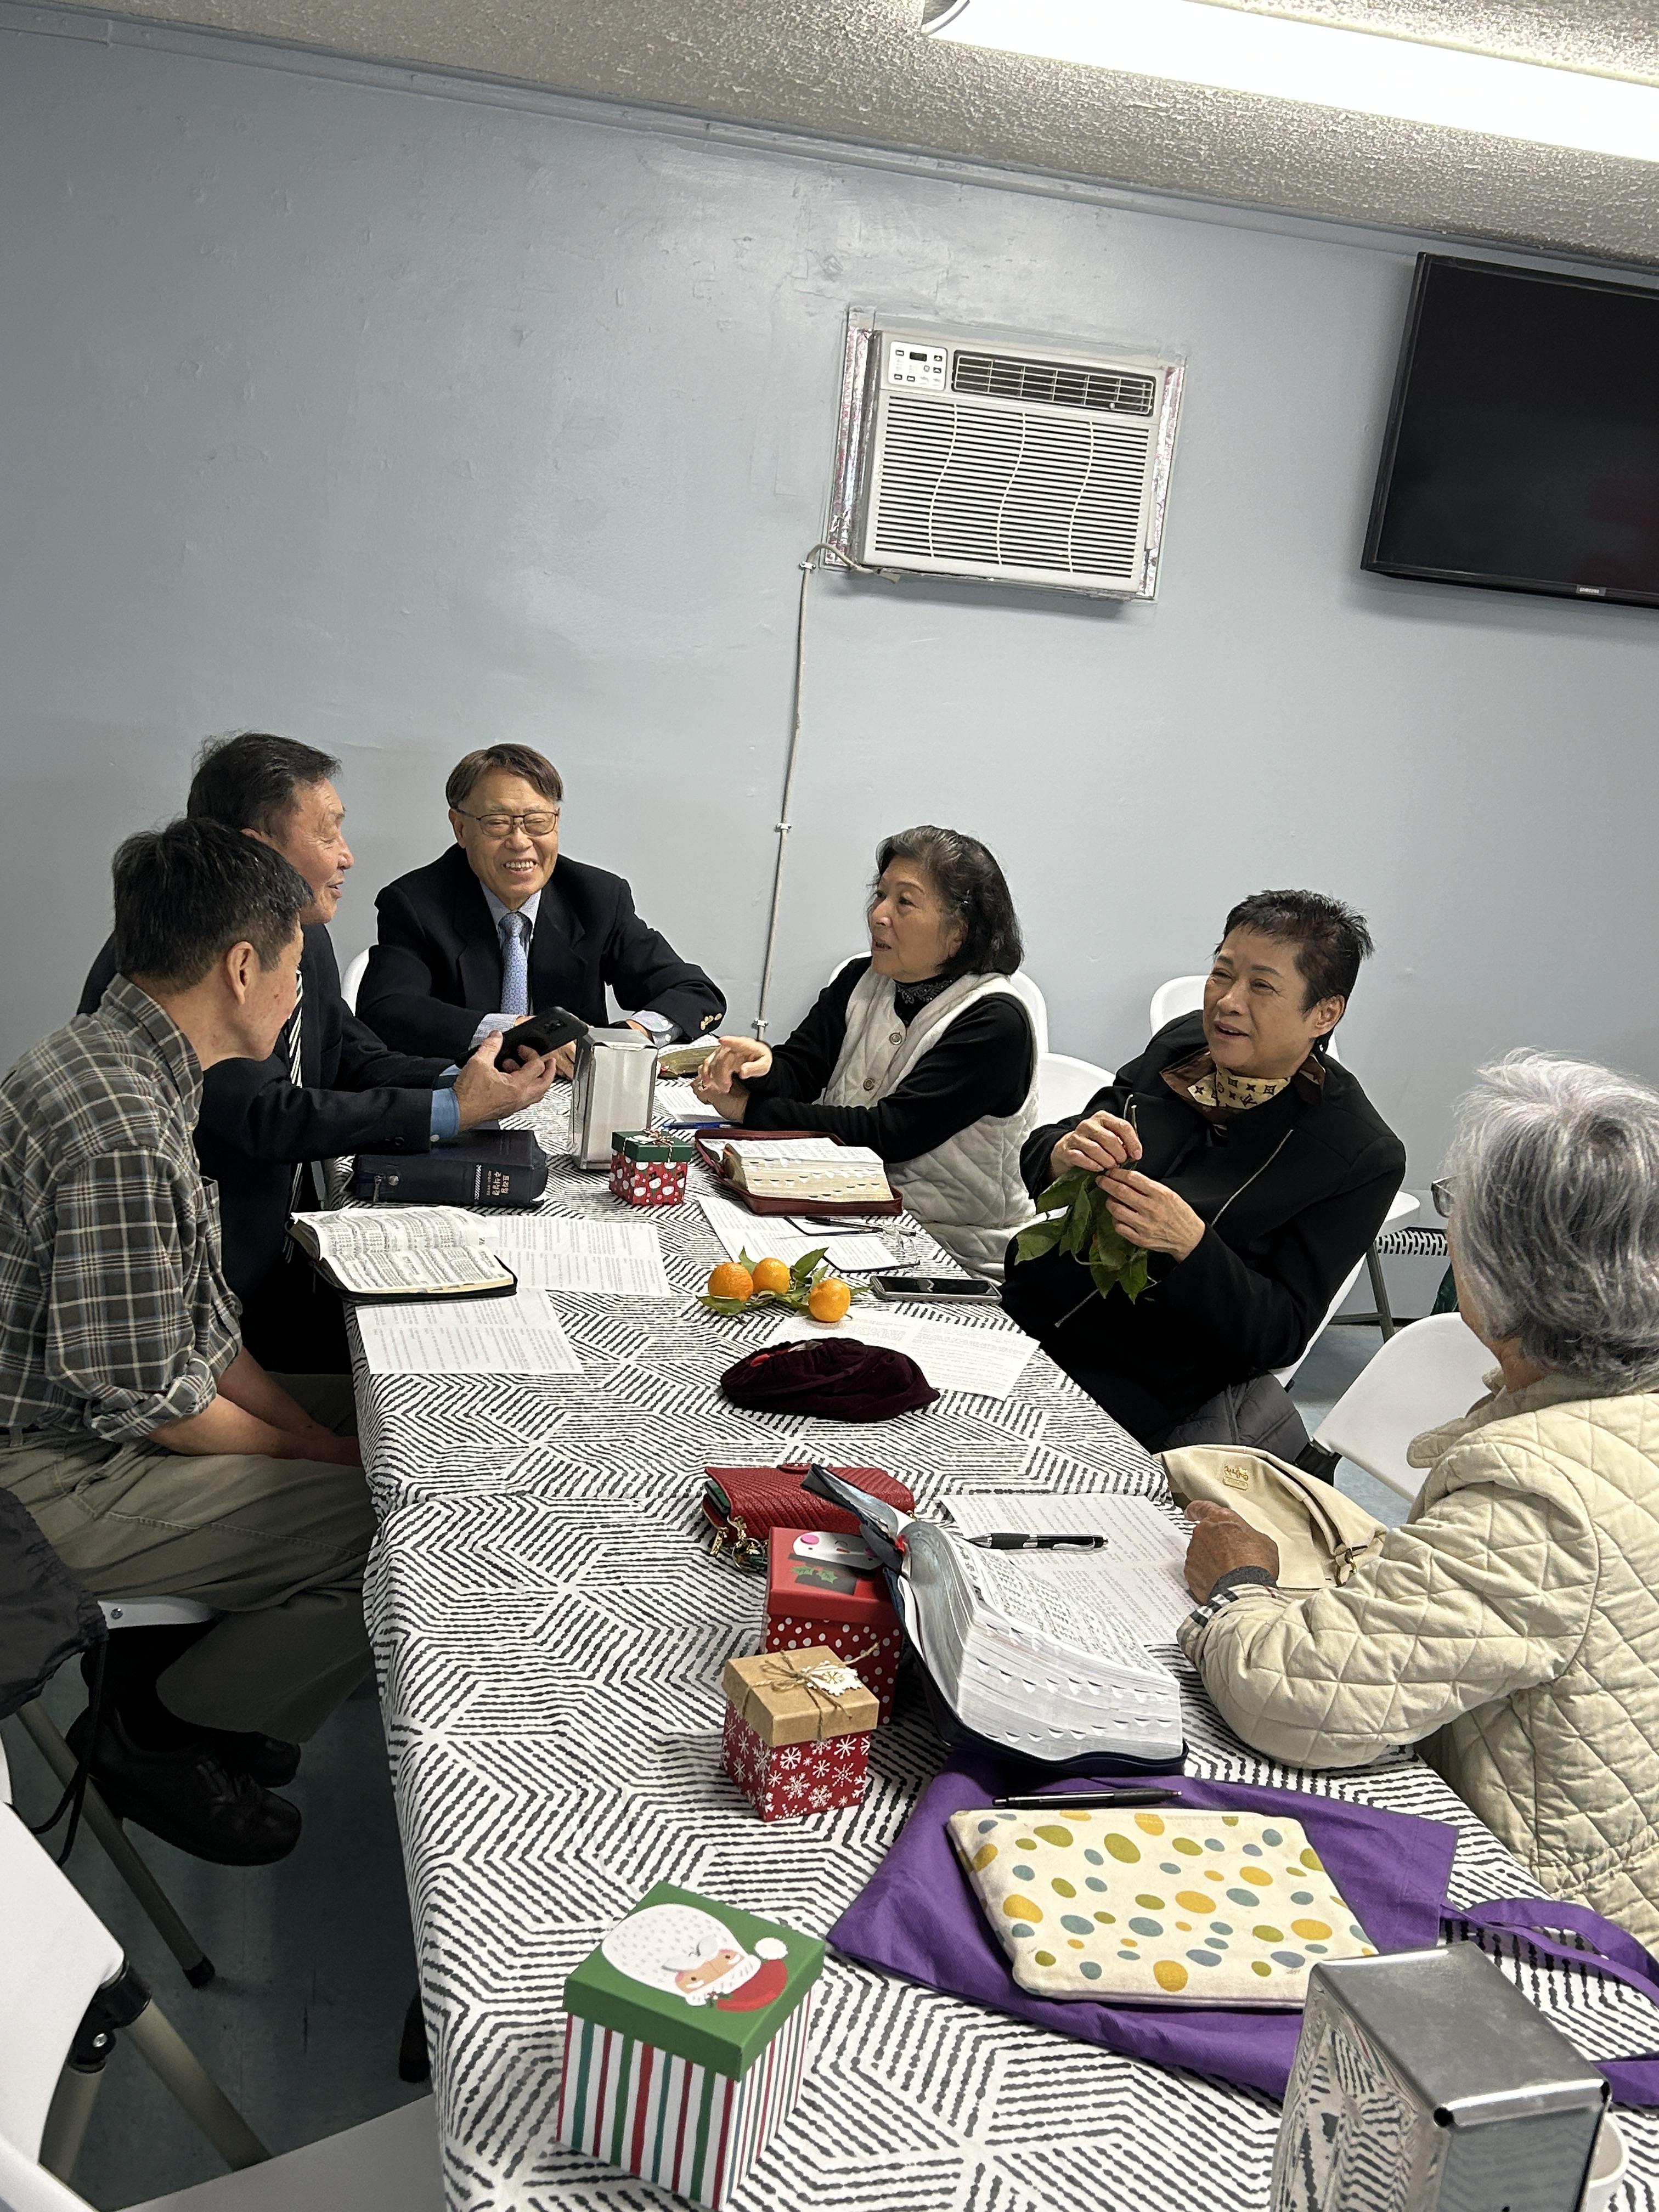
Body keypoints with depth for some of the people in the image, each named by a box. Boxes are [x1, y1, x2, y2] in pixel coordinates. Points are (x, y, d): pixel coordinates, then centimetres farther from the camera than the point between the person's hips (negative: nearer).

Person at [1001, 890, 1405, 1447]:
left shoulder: (1364, 1157, -11)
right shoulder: (1181, 1043, 4)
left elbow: (1279, 1337, -11)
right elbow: (1035, 1163, 7)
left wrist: (1191, 1244, -28)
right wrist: (1063, 1156, -18)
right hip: (1022, 1314, 5)